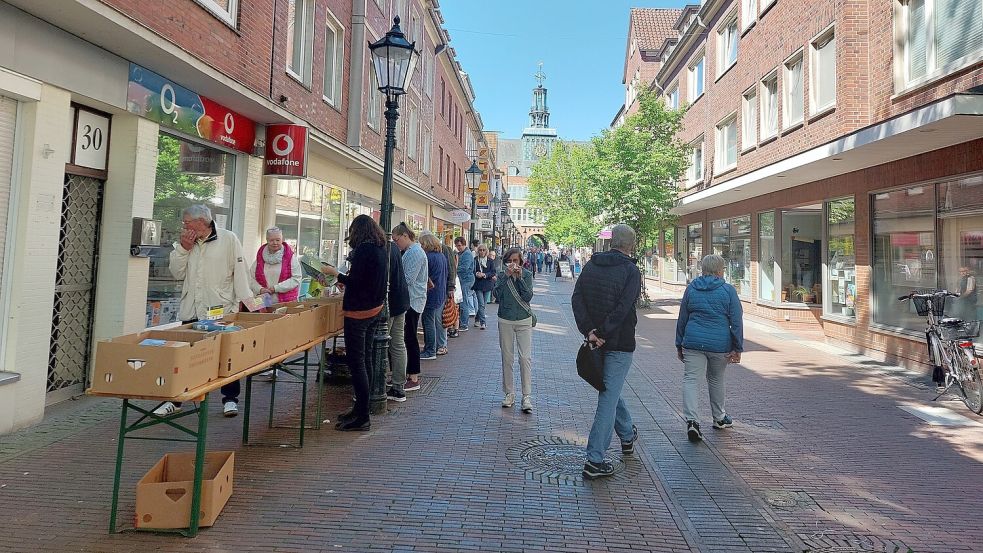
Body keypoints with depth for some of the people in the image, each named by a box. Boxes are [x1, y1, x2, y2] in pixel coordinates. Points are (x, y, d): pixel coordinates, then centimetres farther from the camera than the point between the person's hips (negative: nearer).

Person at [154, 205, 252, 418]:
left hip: (221, 310, -4)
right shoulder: (185, 242, 11)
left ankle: (230, 399, 18)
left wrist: (244, 302, -11)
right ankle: (174, 400, 18)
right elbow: (177, 273, 9)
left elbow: (240, 272, -6)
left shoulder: (228, 239, -4)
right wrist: (183, 249, -4)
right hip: (191, 311, 4)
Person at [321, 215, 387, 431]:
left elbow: (355, 282, -19)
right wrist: (346, 281, 27)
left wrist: (335, 273, -4)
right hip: (375, 309, 10)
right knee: (365, 359, 15)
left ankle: (362, 417, -2)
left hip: (359, 312, -10)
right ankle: (361, 409, 25)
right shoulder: (381, 248, 11)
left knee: (356, 361, -5)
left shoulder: (363, 249, -16)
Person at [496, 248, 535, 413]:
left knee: (525, 357, -8)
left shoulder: (527, 274, 0)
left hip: (524, 320, -1)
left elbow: (528, 296, -10)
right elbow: (498, 292, -13)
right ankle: (509, 394, 18)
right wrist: (507, 275, -19)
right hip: (505, 321, 1)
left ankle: (527, 397, -4)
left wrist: (520, 278, -16)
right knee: (507, 358, 7)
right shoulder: (502, 275, 3)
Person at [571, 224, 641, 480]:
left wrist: (589, 331, -11)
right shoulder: (630, 270, -10)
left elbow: (576, 299, -5)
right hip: (619, 343, -6)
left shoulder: (591, 265, 5)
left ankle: (627, 435, 46)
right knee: (608, 398, -2)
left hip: (596, 341, 6)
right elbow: (622, 309, -22)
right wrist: (603, 333, -16)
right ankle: (595, 461, 0)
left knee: (609, 389, 25)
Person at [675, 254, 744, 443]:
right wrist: (737, 348, 1)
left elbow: (682, 319, 10)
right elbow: (736, 321, -3)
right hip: (720, 344, 0)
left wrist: (679, 345, 17)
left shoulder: (691, 288, 6)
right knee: (716, 380, 19)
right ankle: (719, 418, 35)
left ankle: (691, 420, -20)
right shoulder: (728, 290, 0)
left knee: (691, 379, -3)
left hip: (693, 342, 0)